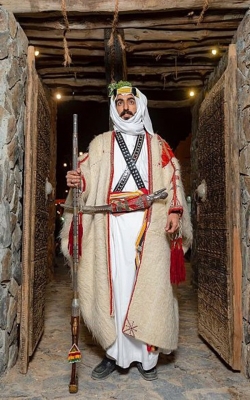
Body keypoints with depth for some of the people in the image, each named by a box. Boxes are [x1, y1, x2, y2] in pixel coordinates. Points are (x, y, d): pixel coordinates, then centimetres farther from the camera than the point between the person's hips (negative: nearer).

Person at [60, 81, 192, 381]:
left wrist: (175, 212, -8)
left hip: (150, 228, 0)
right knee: (112, 287, 0)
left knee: (148, 288, 1)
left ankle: (146, 356, 15)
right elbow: (88, 179, 9)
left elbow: (172, 181, 8)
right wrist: (76, 182, -15)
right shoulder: (100, 143, 16)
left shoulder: (158, 145, 15)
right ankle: (114, 353, 15)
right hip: (111, 228, 0)